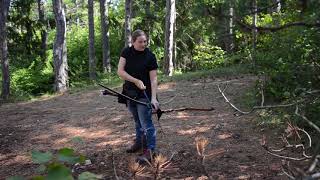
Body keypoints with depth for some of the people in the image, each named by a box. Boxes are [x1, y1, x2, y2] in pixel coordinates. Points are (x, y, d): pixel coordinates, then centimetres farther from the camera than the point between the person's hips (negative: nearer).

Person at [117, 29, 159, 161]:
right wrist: (136, 81, -23)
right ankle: (139, 142, 36)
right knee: (137, 121, 20)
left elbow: (153, 79, -16)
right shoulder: (126, 52, -4)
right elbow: (120, 71, -13)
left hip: (144, 94, -4)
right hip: (130, 93, 4)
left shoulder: (150, 56, -13)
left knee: (146, 123, -5)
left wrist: (153, 98, -25)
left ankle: (150, 149, 5)